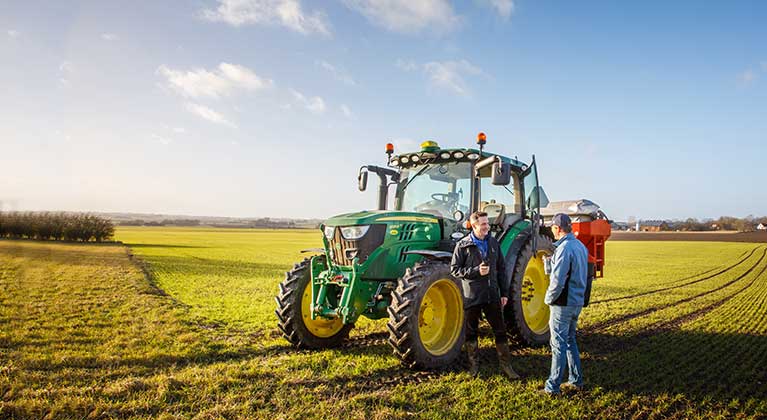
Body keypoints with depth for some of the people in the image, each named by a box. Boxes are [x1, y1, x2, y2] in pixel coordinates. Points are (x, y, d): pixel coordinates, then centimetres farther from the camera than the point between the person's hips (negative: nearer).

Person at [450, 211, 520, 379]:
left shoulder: (493, 243, 6)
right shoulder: (463, 245, -7)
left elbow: (501, 268, 10)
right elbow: (454, 269, -7)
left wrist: (504, 293, 7)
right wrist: (476, 271, -19)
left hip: (492, 295, 3)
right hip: (471, 296, -3)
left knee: (500, 330, 7)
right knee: (471, 332, 10)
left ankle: (506, 365, 18)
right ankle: (473, 364, 25)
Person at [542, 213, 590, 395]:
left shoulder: (564, 249, -21)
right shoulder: (580, 246, 9)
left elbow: (558, 281, -24)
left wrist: (548, 298, -9)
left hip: (563, 303, -9)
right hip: (578, 301, 9)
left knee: (559, 344, -2)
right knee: (570, 340, 20)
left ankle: (553, 387, 6)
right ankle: (577, 380, 28)